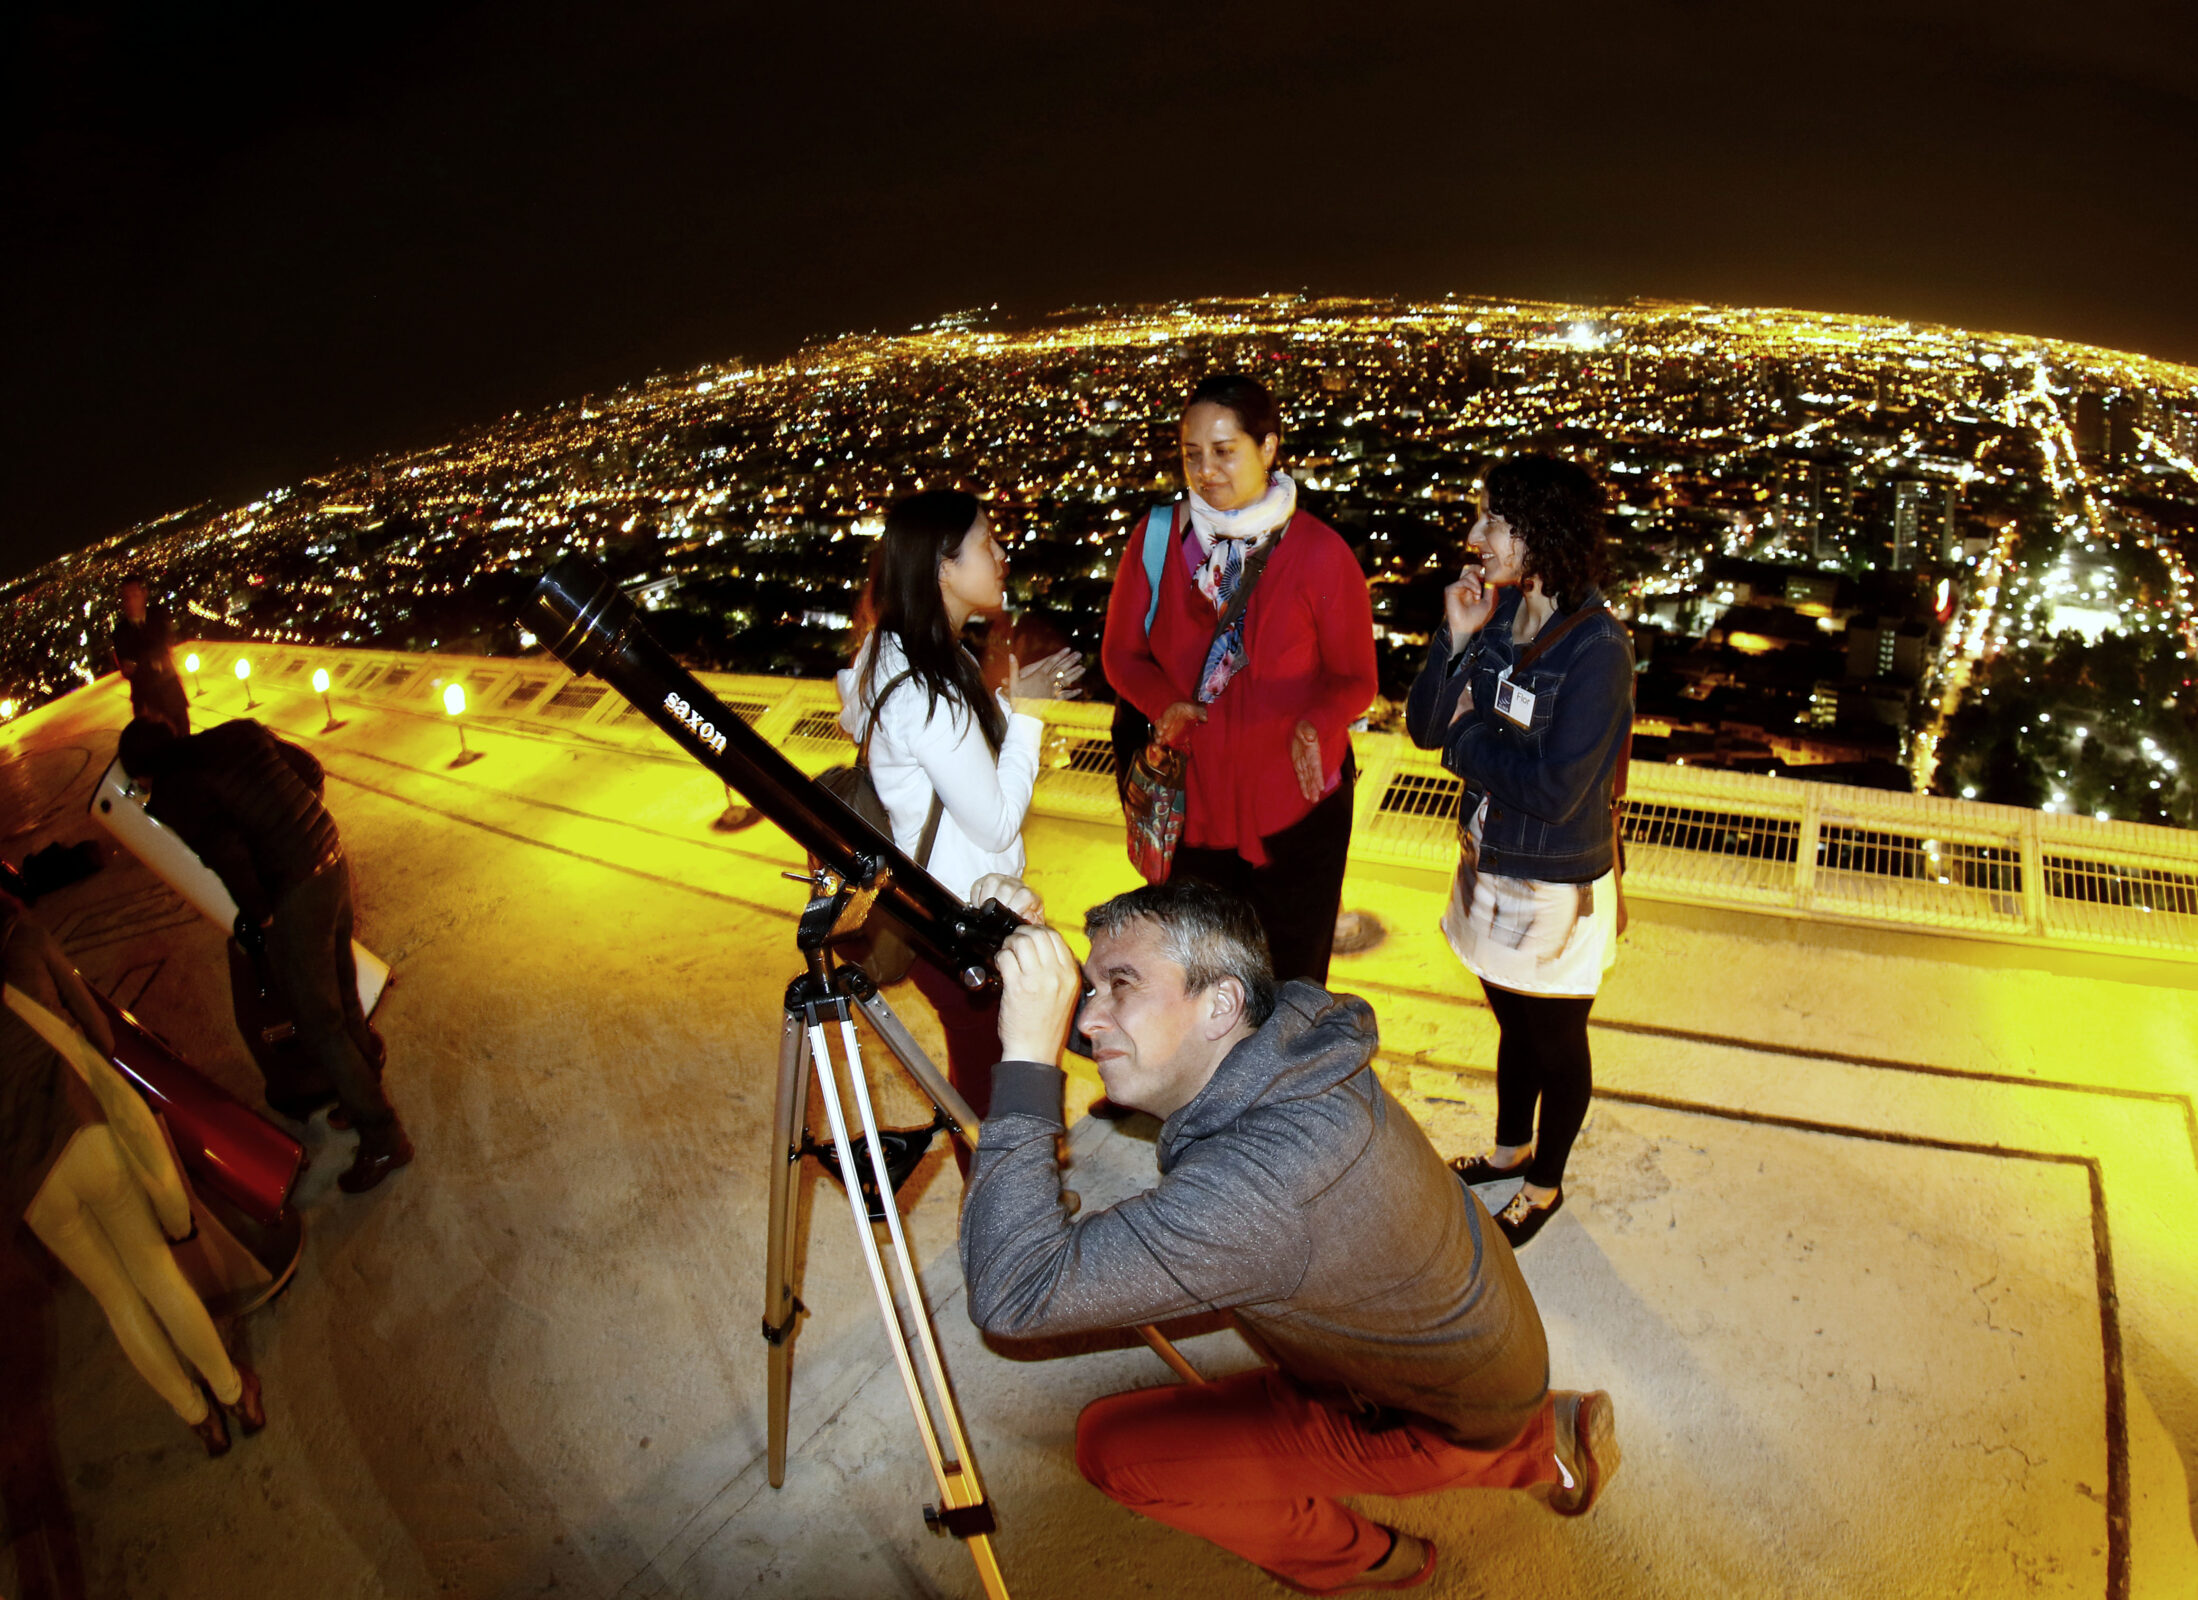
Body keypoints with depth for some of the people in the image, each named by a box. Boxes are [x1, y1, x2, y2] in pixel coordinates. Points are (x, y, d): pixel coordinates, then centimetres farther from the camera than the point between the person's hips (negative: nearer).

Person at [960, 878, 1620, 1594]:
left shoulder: (1265, 1180, -39)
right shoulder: (1293, 1044, -15)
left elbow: (1012, 1295, -38)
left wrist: (1027, 1053, -41)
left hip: (1445, 1422, -7)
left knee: (1113, 1444, -9)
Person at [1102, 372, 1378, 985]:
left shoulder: (1319, 552, -11)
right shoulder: (1158, 538, -4)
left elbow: (1355, 677, -4)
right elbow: (1122, 652, 4)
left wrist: (1317, 724, -27)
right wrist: (1164, 702, -17)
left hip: (1295, 808, -2)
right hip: (1194, 802, 2)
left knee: (1291, 984, 14)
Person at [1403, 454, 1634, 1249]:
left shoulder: (1597, 648, -25)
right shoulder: (1498, 615, -5)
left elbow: (1555, 790, -28)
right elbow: (1425, 726, -4)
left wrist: (1470, 735, -16)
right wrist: (1455, 640, -18)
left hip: (1555, 890, -7)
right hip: (1491, 867, 7)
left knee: (1556, 1042, 17)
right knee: (1512, 1024, 27)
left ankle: (1544, 1184, 39)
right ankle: (1510, 1147, 50)